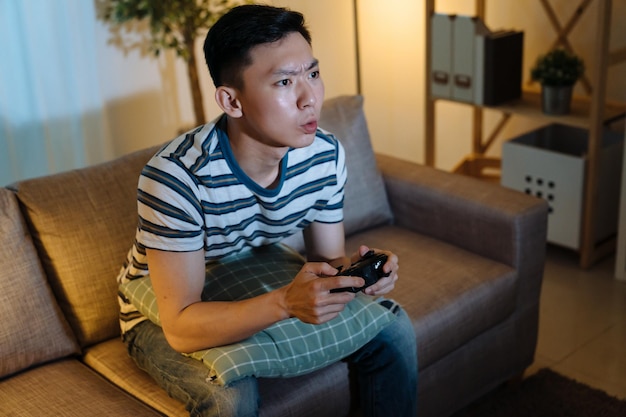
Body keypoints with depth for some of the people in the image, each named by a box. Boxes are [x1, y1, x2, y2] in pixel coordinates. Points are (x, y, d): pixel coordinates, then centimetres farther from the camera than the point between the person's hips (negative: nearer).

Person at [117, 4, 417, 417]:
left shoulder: (326, 155, -16)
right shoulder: (175, 178, -34)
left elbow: (327, 260, -5)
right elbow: (182, 327, -34)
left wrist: (354, 270, -29)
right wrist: (285, 302, -49)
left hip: (261, 294, 5)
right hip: (166, 315, -5)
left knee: (393, 331, -6)